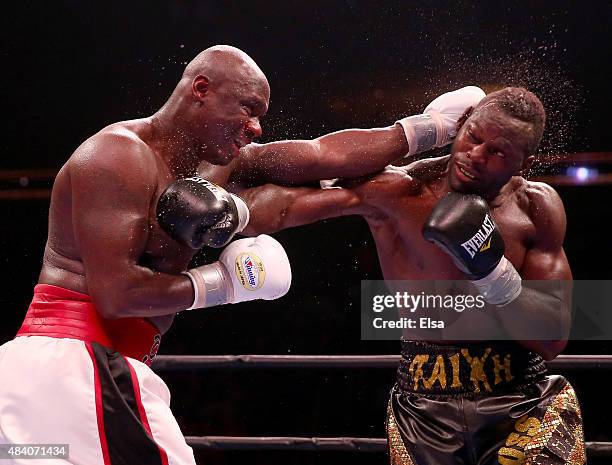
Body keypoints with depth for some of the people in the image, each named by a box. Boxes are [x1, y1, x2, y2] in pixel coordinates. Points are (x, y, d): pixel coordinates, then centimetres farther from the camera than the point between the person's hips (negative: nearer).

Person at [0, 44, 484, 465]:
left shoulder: (214, 165, 13)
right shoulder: (118, 156, -13)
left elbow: (326, 154, 17)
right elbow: (115, 293, -21)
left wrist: (426, 129, 14)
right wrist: (221, 282, -10)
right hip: (72, 362, -9)